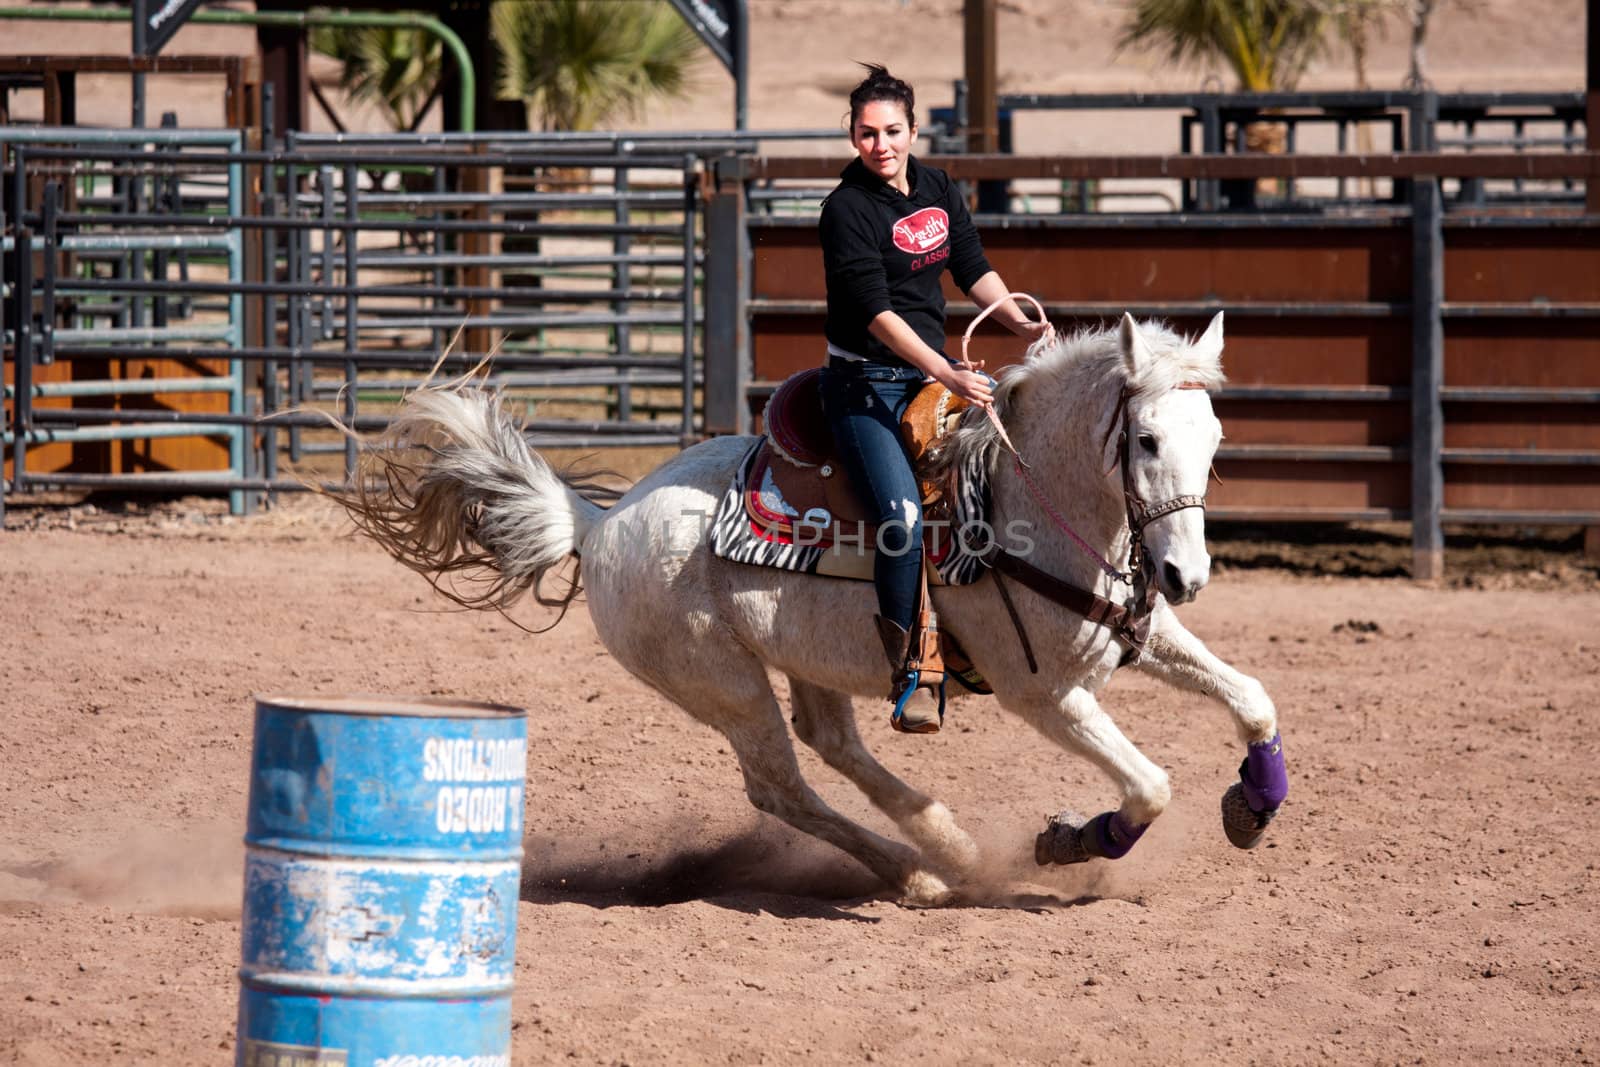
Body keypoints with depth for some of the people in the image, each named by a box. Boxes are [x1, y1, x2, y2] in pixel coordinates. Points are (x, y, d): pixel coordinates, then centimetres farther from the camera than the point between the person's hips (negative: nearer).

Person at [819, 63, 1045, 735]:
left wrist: (1019, 323, 2)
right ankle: (911, 672, -17)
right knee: (902, 520, -25)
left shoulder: (939, 192, 8)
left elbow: (973, 269, 19)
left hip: (930, 373, 7)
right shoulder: (848, 208, -13)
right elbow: (876, 310, -20)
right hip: (863, 386, -7)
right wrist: (945, 374, -28)